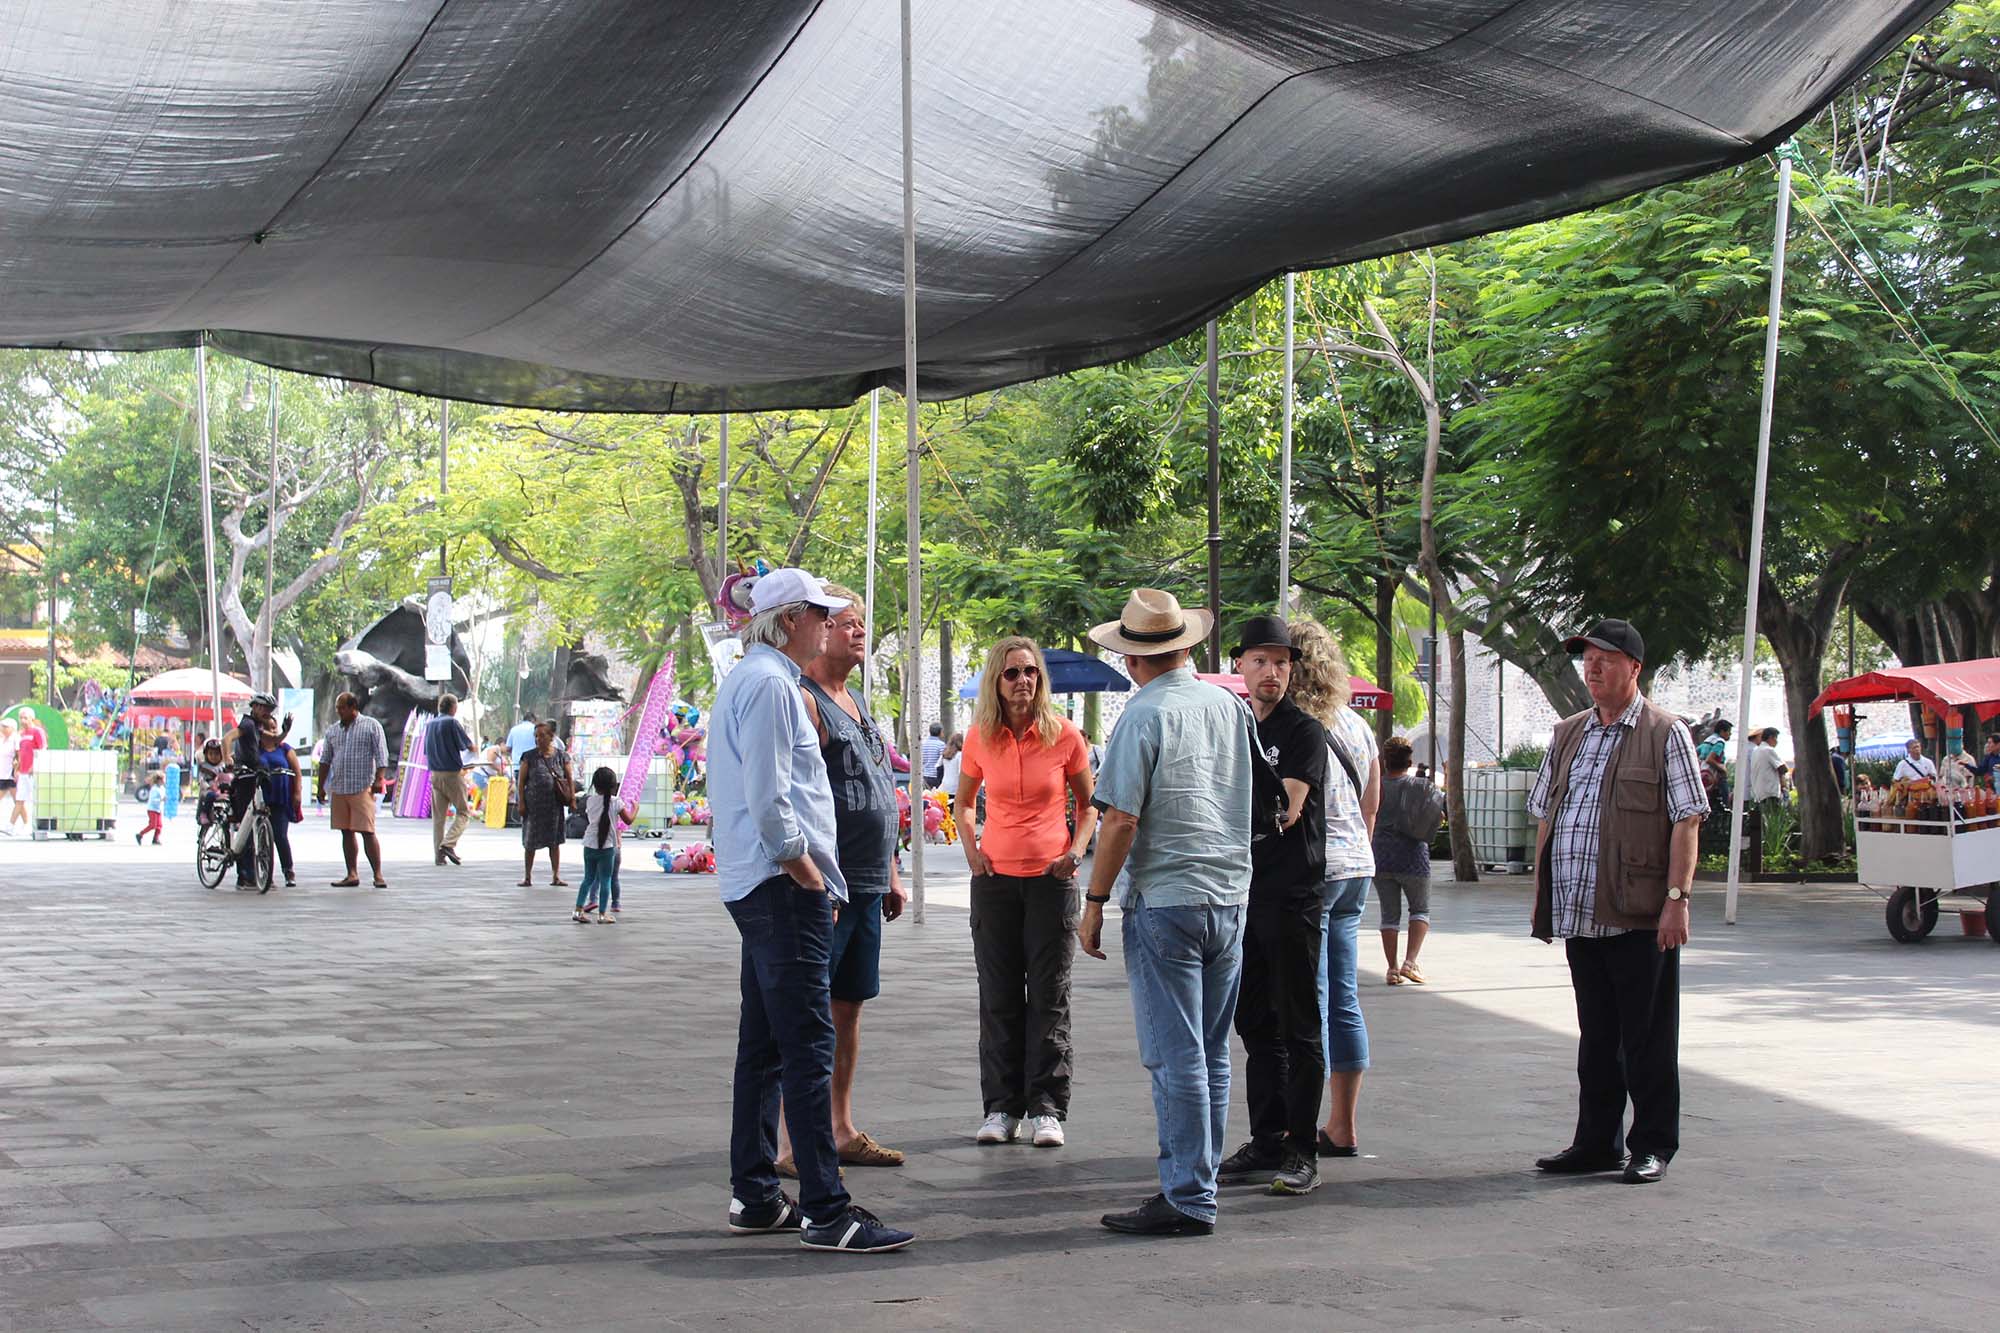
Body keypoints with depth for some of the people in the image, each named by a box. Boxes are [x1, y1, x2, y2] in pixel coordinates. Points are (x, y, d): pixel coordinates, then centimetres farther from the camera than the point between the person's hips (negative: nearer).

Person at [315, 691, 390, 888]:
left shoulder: (372, 726, 3)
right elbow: (325, 760, 19)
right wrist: (320, 786, 13)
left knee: (367, 831, -10)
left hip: (363, 789, -5)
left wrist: (379, 779, -13)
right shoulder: (333, 731, 16)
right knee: (346, 832, 7)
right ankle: (352, 874, 12)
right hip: (339, 789, 5)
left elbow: (381, 756, -2)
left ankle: (378, 875, -8)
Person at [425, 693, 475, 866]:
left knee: (438, 816, 8)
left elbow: (427, 751, 16)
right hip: (453, 773, -6)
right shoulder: (452, 722, -9)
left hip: (435, 774, 6)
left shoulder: (430, 724, 11)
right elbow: (468, 746, -6)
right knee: (463, 813, 1)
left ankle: (438, 855, 6)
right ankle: (448, 843, -17)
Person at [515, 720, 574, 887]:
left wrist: (572, 799, 0)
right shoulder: (529, 757, 0)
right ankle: (527, 877, 12)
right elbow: (521, 780, 1)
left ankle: (556, 876, 13)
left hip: (554, 804, 1)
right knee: (530, 842, 4)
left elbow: (569, 779, 7)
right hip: (534, 804, -1)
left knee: (554, 841, 6)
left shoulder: (561, 756, 4)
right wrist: (521, 802, -6)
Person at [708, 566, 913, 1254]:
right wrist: (811, 880, -13)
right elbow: (769, 803, -21)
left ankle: (754, 1197, 18)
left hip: (755, 887, 11)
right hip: (783, 888, -11)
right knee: (808, 1048, -12)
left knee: (764, 1044, 13)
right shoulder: (769, 684, -13)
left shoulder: (746, 681, 20)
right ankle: (824, 1211, -13)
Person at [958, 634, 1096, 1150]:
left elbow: (1088, 802, 8)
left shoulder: (1064, 735, -4)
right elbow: (964, 799, 16)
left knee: (1049, 996, 0)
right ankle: (1001, 1108, 13)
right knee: (999, 997, 6)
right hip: (995, 877, 2)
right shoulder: (980, 738, 0)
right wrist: (970, 847, 0)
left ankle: (1046, 1108, 6)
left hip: (1051, 878, -2)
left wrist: (1076, 851, -7)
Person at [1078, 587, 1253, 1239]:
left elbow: (1121, 820, -14)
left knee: (1176, 1057, -4)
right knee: (1211, 1055, 12)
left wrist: (1094, 903, -6)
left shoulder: (1144, 715, -11)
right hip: (1229, 898, 7)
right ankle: (1196, 1181, 18)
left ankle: (1188, 1198, -3)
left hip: (1163, 900, -7)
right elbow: (1258, 791, 19)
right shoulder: (1231, 706, 8)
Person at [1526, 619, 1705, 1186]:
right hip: (1580, 915, 6)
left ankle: (1653, 1145, 9)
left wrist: (1677, 896, -16)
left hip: (1640, 916, -6)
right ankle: (1597, 1141, 20)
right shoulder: (1568, 735, 17)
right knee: (1596, 1035, 13)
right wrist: (1541, 894, 13)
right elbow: (1546, 816, 20)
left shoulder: (1665, 734, -3)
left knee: (1647, 1038, 1)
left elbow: (1686, 820, -8)